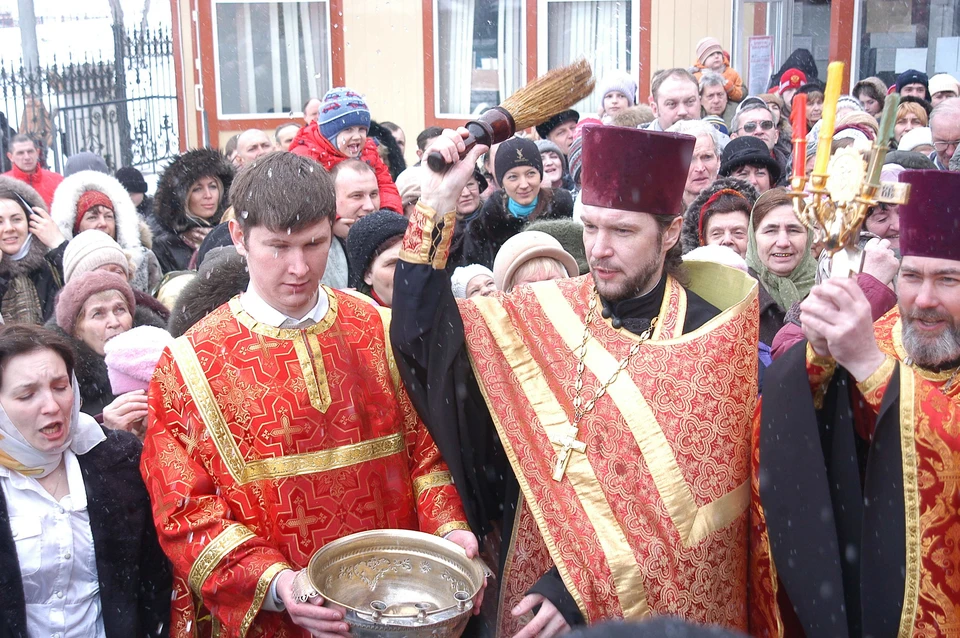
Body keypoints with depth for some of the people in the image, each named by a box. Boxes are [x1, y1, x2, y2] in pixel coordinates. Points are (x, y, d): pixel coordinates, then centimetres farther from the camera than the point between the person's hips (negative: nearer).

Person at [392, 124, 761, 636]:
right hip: (538, 573, 3)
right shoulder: (543, 313, -3)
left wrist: (588, 584, -24)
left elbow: (696, 493, -17)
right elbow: (424, 336, -11)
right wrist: (435, 207, -19)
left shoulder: (710, 337, -12)